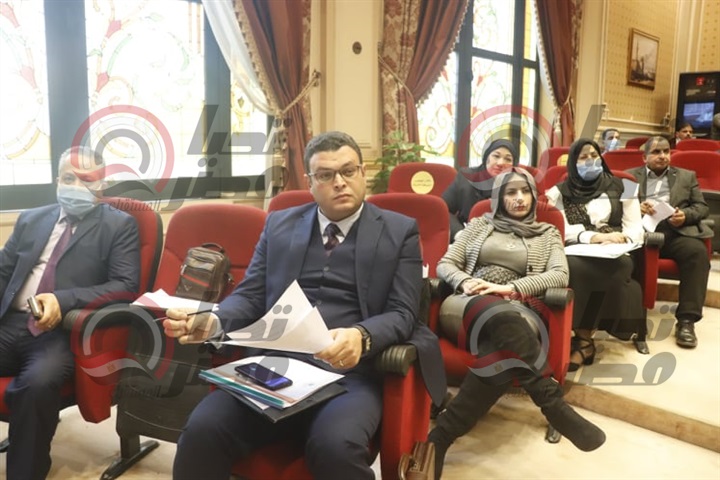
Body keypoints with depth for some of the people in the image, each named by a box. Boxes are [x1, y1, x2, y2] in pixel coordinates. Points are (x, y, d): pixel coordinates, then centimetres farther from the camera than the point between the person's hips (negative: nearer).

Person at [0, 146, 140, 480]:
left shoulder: (118, 225, 5)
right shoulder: (31, 220, 21)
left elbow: (126, 285, -6)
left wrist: (64, 299, -19)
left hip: (63, 333, -5)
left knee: (37, 383, -32)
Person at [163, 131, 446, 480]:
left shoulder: (399, 231, 7)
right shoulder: (279, 224, 16)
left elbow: (402, 313, -1)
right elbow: (250, 295, 13)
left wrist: (361, 336, -23)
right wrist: (214, 321, -10)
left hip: (350, 372, -2)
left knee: (336, 445, -32)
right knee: (202, 431, -22)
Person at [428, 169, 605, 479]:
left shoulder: (547, 234, 19)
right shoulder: (480, 225, 20)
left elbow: (560, 275, 1)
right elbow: (445, 264, 13)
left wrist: (511, 288, -14)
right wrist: (465, 281, -11)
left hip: (518, 310, 1)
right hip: (468, 305, 0)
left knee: (505, 350, -39)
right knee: (502, 318, -39)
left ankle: (442, 435, -36)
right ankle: (554, 406, -31)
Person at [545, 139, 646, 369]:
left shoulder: (621, 188, 16)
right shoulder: (560, 192, 13)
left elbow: (636, 229, 8)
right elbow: (561, 230, -1)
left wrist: (618, 239, -15)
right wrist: (595, 237, -17)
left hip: (615, 255, 1)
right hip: (579, 254, -1)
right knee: (574, 268, -37)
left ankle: (583, 339, -23)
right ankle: (585, 339, -24)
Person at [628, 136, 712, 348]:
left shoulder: (687, 176, 25)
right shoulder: (630, 176, 21)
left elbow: (703, 207, 17)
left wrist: (686, 215, -5)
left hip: (676, 231, 1)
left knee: (697, 251, -31)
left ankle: (686, 319, -30)